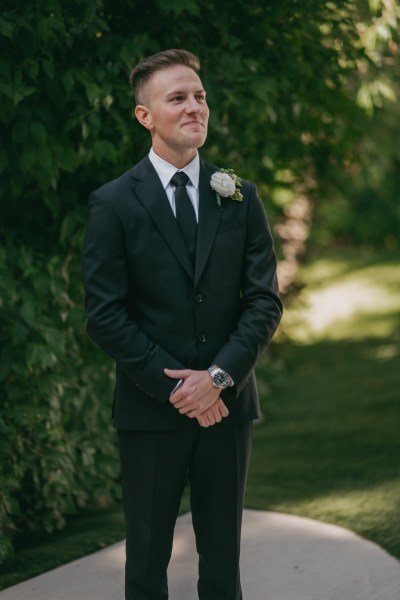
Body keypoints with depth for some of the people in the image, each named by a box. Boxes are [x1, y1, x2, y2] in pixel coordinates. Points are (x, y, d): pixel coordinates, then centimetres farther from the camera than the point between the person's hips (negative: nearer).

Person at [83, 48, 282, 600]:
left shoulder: (240, 198, 6)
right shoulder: (114, 204, -3)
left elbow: (265, 301, 1)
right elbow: (106, 316, -7)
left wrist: (219, 376, -12)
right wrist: (173, 387, -13)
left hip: (227, 406, 3)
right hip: (150, 410, -2)